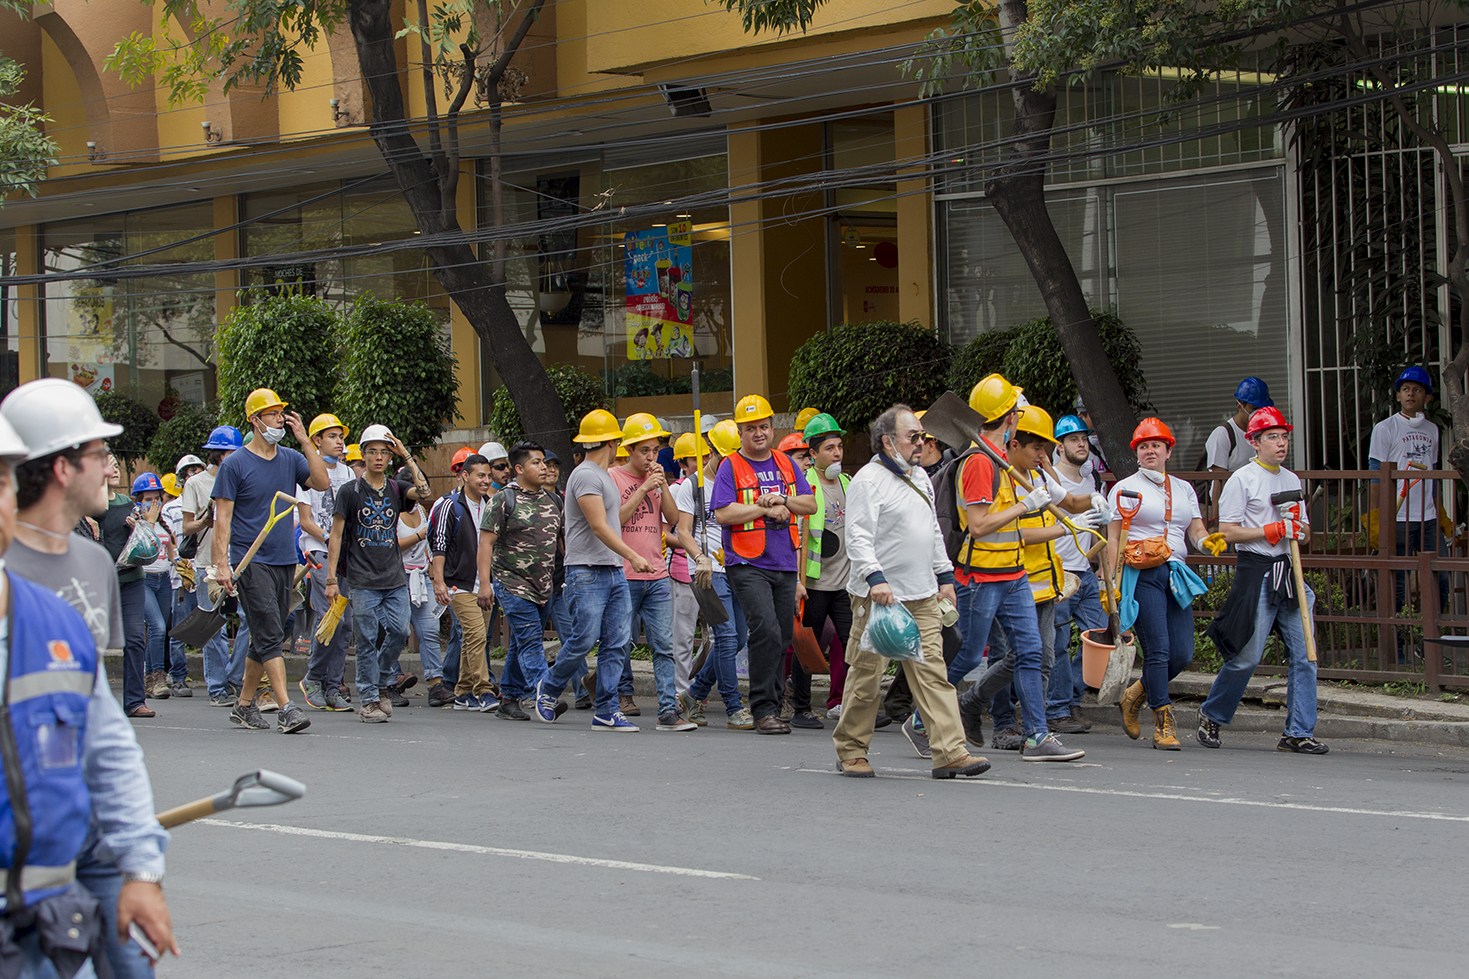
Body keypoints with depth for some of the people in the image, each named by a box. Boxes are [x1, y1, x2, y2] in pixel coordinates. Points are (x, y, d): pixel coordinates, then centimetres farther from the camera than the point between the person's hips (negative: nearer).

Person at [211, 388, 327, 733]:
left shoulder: (291, 459, 11)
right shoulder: (235, 465, -4)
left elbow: (322, 482, -4)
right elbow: (223, 516, -5)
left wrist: (305, 440, -7)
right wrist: (222, 563, -13)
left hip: (285, 561, 6)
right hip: (251, 561, -6)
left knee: (265, 639, 11)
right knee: (270, 635, -14)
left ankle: (244, 705, 22)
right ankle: (287, 709, -19)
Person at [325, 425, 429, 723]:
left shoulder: (396, 489, 10)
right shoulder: (350, 491, 1)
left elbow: (423, 492, -11)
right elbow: (336, 536, 1)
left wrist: (407, 456, -10)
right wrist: (331, 579, -5)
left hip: (395, 579, 3)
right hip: (363, 581, -3)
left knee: (400, 631, -3)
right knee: (367, 640, -2)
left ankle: (383, 681, 21)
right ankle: (369, 700, 6)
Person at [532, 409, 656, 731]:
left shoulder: (604, 476, 21)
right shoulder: (586, 476, -12)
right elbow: (599, 526, -19)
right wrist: (632, 556, -24)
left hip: (614, 571, 9)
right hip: (587, 571, -9)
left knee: (616, 643, 1)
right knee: (584, 640, -9)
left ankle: (606, 712, 1)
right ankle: (549, 689, 15)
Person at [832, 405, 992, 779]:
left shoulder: (920, 477, 17)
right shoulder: (868, 481, -9)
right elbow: (858, 538, -17)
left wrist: (944, 576, 23)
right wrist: (875, 579, -28)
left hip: (922, 596, 7)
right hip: (878, 596, -7)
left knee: (932, 672, -1)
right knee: (867, 675, 1)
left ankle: (949, 752, -6)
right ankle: (850, 752, 14)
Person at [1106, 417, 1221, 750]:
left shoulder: (1183, 489, 19)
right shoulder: (1125, 489, 4)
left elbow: (1196, 532, 14)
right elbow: (1113, 539, 0)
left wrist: (1208, 541, -10)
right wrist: (1111, 582, -8)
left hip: (1176, 576, 5)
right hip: (1141, 576, -5)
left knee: (1182, 654, 0)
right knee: (1158, 650, -12)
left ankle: (1135, 696, 24)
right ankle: (1163, 725, -7)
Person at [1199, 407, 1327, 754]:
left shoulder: (1292, 480, 17)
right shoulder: (1242, 480, -3)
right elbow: (1227, 532, -9)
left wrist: (1298, 527, -3)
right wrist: (1272, 531, -15)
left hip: (1288, 570, 6)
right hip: (1256, 571, -6)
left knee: (1304, 654, -2)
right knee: (1247, 657, -5)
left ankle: (1299, 732, 0)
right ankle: (1211, 716, 16)